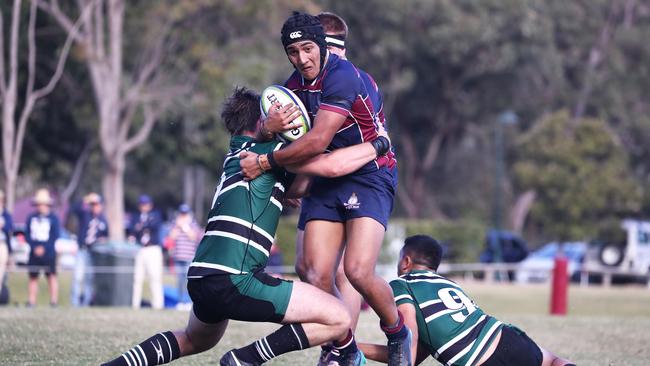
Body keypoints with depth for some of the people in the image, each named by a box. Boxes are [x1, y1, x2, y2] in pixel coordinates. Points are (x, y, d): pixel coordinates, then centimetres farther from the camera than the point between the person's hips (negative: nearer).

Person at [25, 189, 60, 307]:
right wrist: (35, 248, -9)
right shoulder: (31, 218, 8)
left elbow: (56, 236, -3)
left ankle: (54, 302, -9)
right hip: (34, 253, 3)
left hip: (49, 252, -3)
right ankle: (31, 302, 6)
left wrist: (44, 248, -13)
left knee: (51, 276, -7)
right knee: (33, 277, 3)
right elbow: (27, 235, 6)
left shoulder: (53, 218, 1)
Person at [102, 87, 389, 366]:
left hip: (200, 279, 9)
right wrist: (378, 145, 4)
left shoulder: (236, 156, 25)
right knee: (338, 320, -7)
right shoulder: (265, 150, 0)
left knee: (194, 341, 39)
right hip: (235, 279, -9)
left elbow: (297, 187, 31)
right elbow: (332, 166, -10)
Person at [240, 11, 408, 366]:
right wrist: (267, 126, -19)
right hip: (325, 180, 7)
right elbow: (262, 126, 7)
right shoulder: (296, 83, 5)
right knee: (317, 276, -8)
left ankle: (398, 336, 5)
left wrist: (265, 162, -18)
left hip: (369, 175, -7)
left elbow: (317, 141, -28)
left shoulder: (342, 77, -22)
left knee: (358, 271, -22)